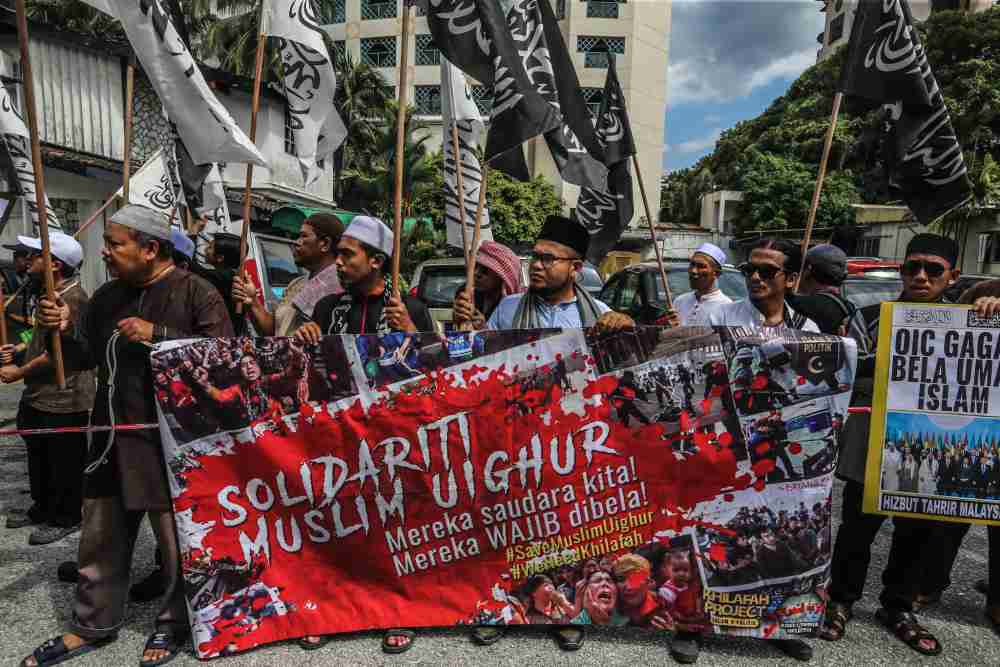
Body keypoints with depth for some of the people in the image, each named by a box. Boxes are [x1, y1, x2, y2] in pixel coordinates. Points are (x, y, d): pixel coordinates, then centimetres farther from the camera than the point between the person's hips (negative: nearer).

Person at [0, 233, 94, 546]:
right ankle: (43, 508, 39)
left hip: (62, 401, -10)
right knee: (39, 457, 23)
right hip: (39, 395, 10)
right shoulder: (52, 293, 11)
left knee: (64, 463, 5)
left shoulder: (71, 299, -22)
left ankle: (65, 519, 20)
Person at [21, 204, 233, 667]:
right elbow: (86, 356, 19)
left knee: (176, 537, 6)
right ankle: (92, 626, 38)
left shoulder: (195, 292, -10)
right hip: (112, 437, 7)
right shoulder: (107, 296, 11)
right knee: (101, 537, 19)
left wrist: (158, 335, -21)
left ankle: (173, 623, 27)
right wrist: (65, 330, -1)